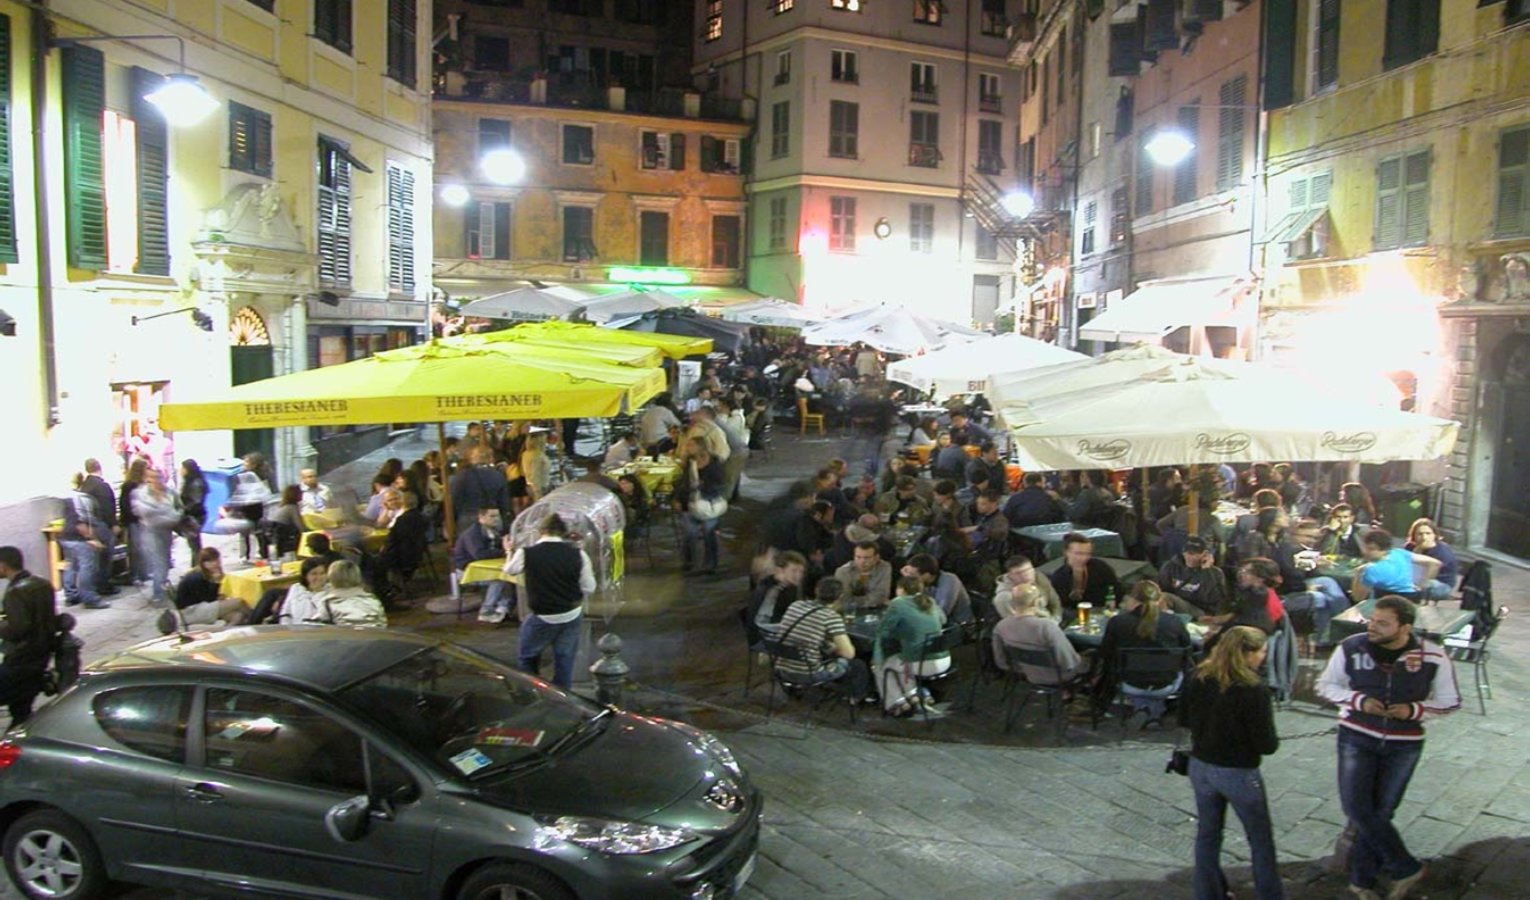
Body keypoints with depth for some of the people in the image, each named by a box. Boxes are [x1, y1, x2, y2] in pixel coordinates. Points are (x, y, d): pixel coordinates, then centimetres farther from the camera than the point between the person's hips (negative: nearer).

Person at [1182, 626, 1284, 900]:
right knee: (1261, 841, 16)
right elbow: (1266, 744, -18)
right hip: (1239, 774, -5)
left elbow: (1186, 718, 8)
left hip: (1201, 766, 5)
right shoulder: (1253, 690, -24)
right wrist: (1274, 741, 2)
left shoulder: (1199, 678, -6)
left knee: (1207, 834, 20)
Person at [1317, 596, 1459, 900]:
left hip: (1404, 745, 0)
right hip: (1357, 738, 0)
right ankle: (1406, 868, 11)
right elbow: (1325, 685, 0)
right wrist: (1358, 700, -18)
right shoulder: (1351, 648, -14)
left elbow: (1450, 702, 1)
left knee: (1380, 812, 8)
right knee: (1356, 807, -9)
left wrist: (1414, 710, -18)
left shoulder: (1433, 658, -13)